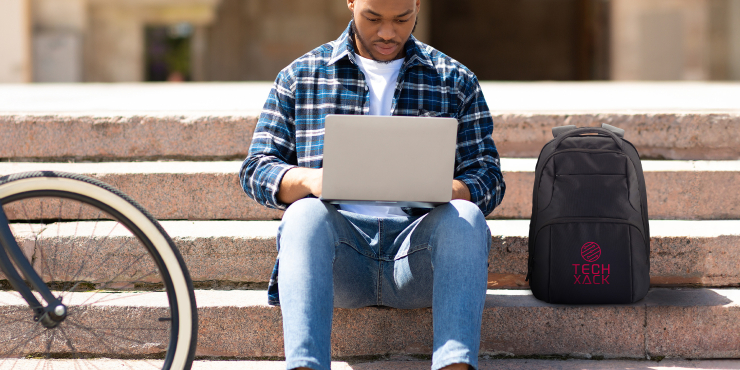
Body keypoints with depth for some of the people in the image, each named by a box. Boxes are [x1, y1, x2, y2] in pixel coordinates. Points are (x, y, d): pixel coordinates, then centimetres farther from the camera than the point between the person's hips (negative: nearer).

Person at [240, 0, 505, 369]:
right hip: (338, 252, 0)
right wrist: (309, 180, -14)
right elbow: (256, 169, 9)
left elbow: (488, 178, 12)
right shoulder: (300, 76, 15)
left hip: (417, 254, 0)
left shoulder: (456, 80, 16)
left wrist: (447, 191, -13)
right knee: (305, 214, -32)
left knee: (464, 216, -31)